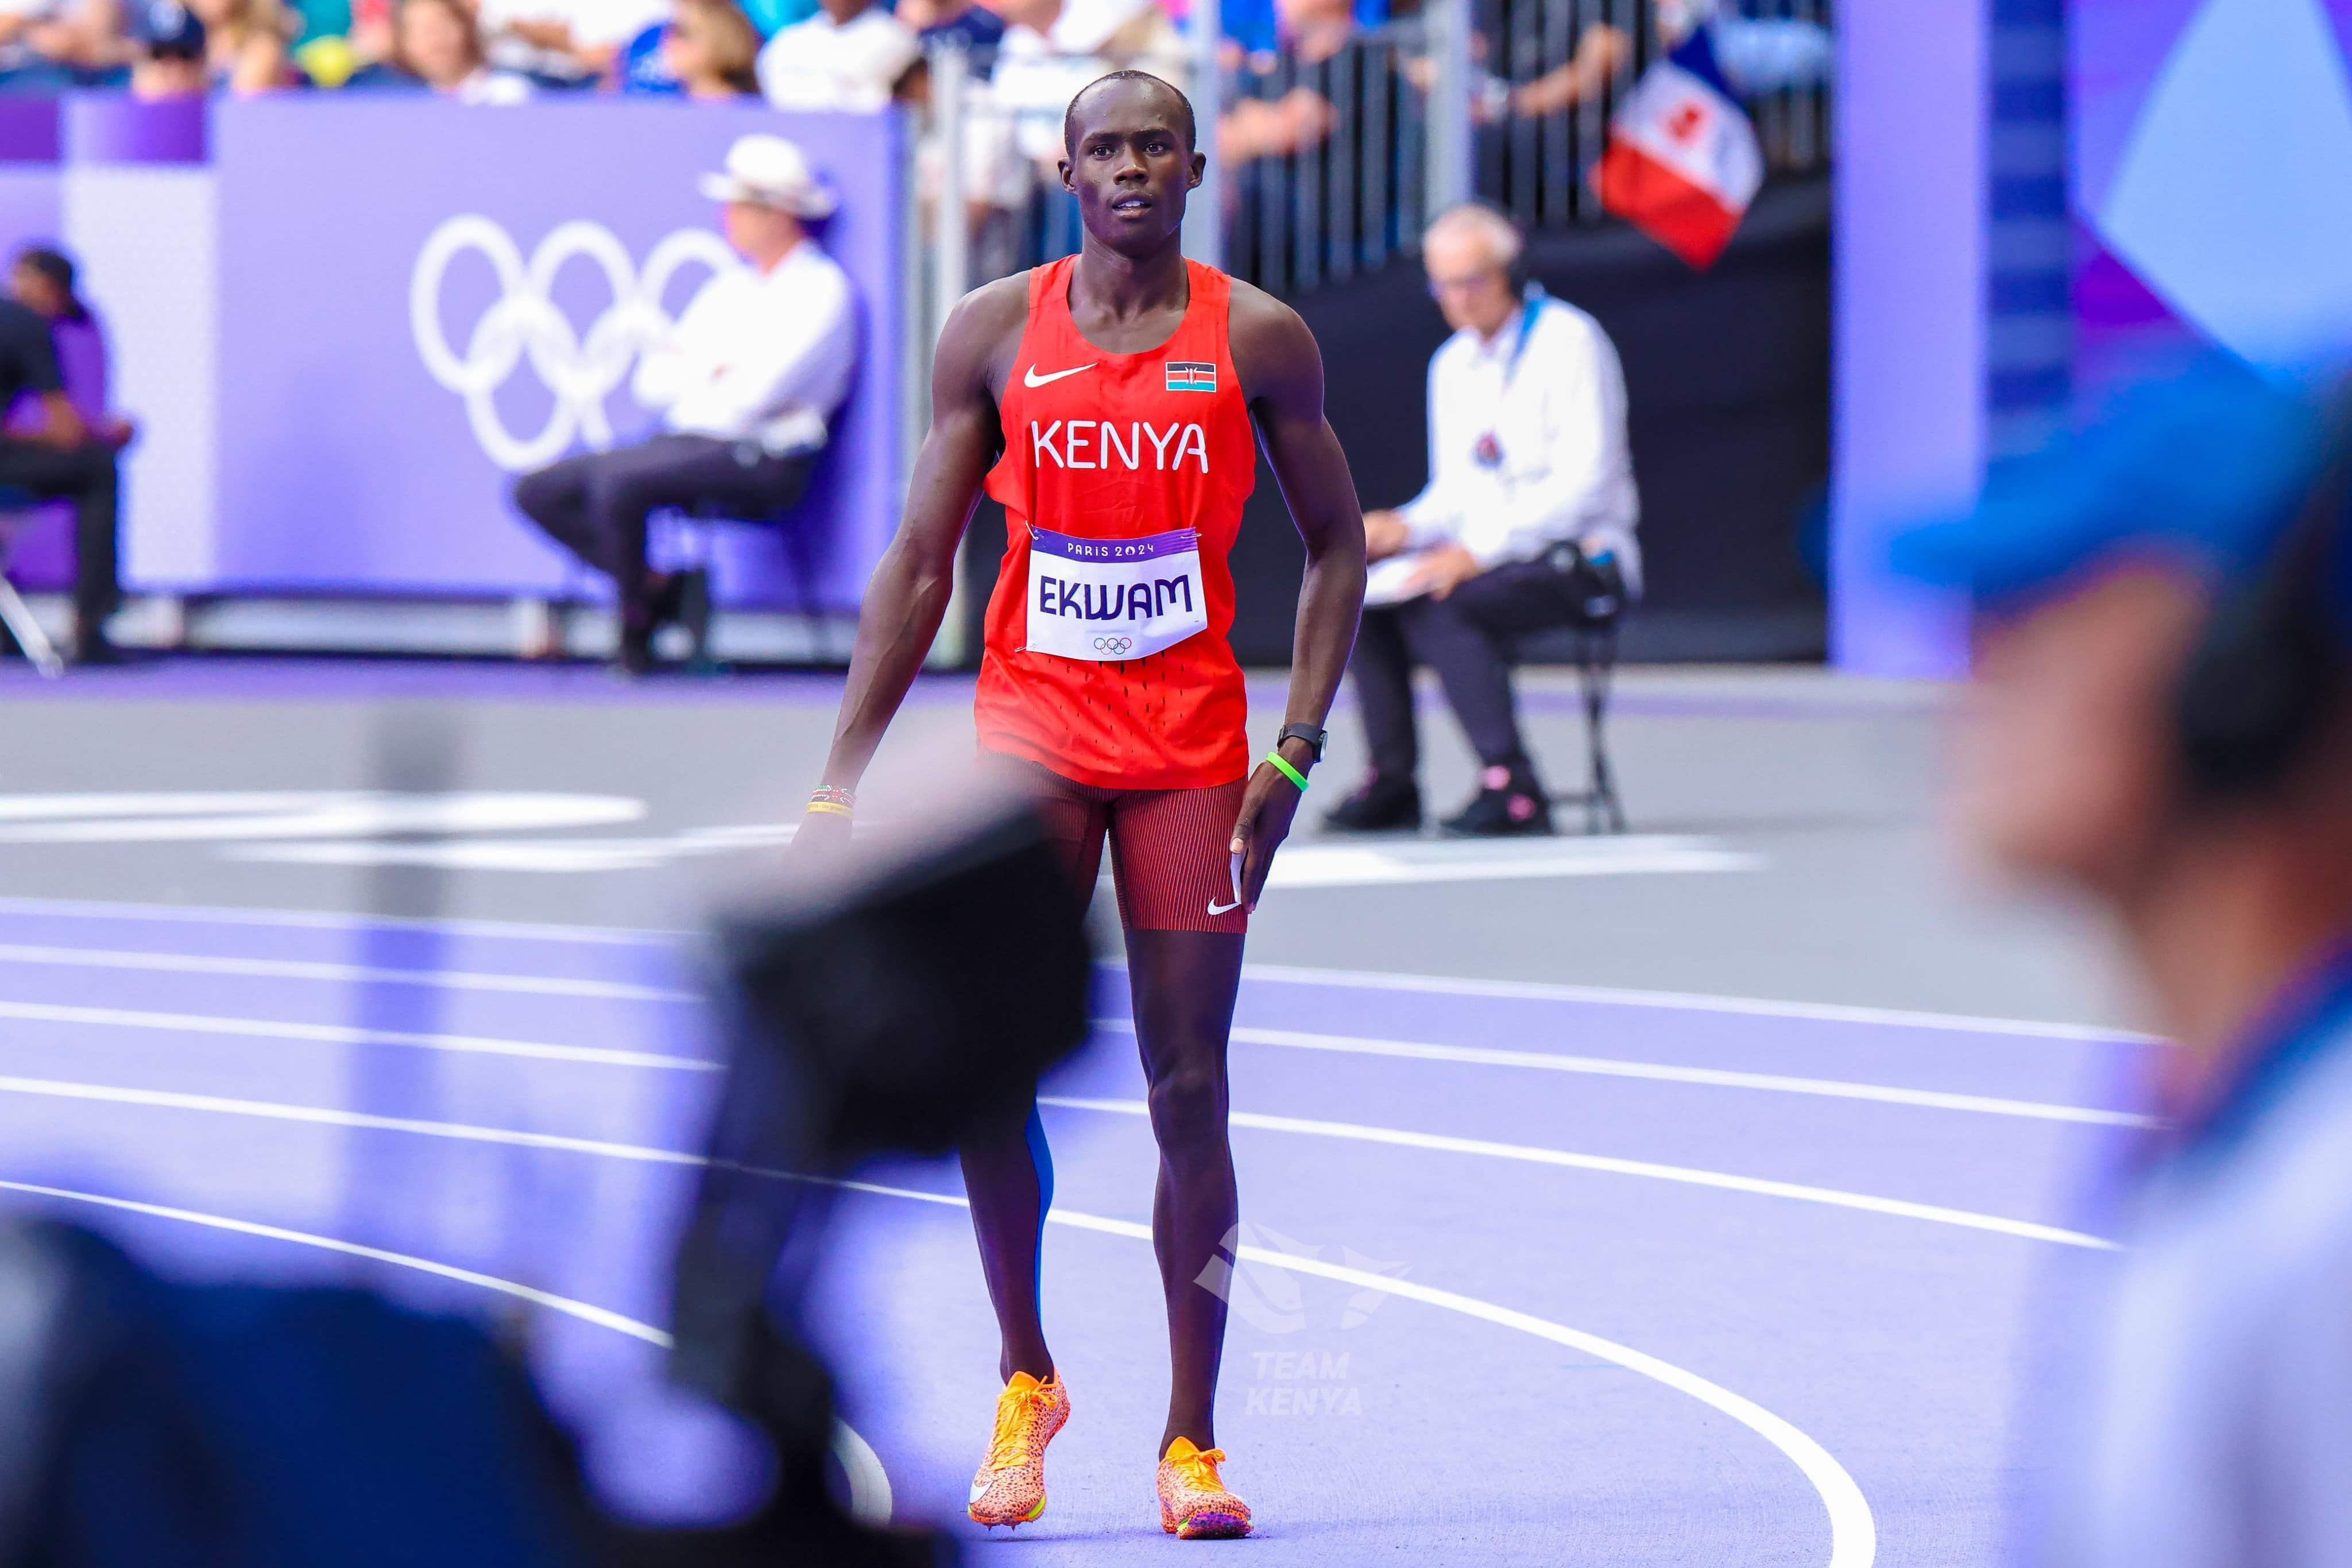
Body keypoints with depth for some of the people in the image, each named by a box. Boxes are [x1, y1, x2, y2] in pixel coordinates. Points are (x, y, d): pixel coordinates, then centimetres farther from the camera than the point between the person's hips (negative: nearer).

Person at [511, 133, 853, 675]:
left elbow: (756, 393, -16)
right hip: (685, 444, 9)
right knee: (539, 491, -2)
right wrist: (713, 369, -4)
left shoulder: (820, 289, -5)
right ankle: (657, 586, -3)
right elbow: (652, 381, 15)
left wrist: (688, 370, 1)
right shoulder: (729, 288, 21)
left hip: (757, 459, -9)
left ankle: (637, 629, -14)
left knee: (615, 480, -32)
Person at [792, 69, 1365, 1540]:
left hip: (1193, 748, 0)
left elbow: (1338, 546, 6)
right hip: (1031, 732, 0)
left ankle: (1191, 1438, 8)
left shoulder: (1260, 340, 0)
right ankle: (1026, 1380, 7)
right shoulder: (995, 333, 2)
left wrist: (1297, 750, -6)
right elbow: (919, 564, 4)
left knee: (1189, 1092, 0)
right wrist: (844, 785, -1)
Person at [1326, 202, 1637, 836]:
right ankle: (1392, 782, -11)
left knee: (1441, 606, -31)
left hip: (1580, 560, -7)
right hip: (1488, 554, 8)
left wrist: (1476, 551, -23)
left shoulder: (1569, 342, -9)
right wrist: (1407, 527, -5)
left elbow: (1585, 481, -17)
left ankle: (1513, 788, -30)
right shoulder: (1453, 364, 15)